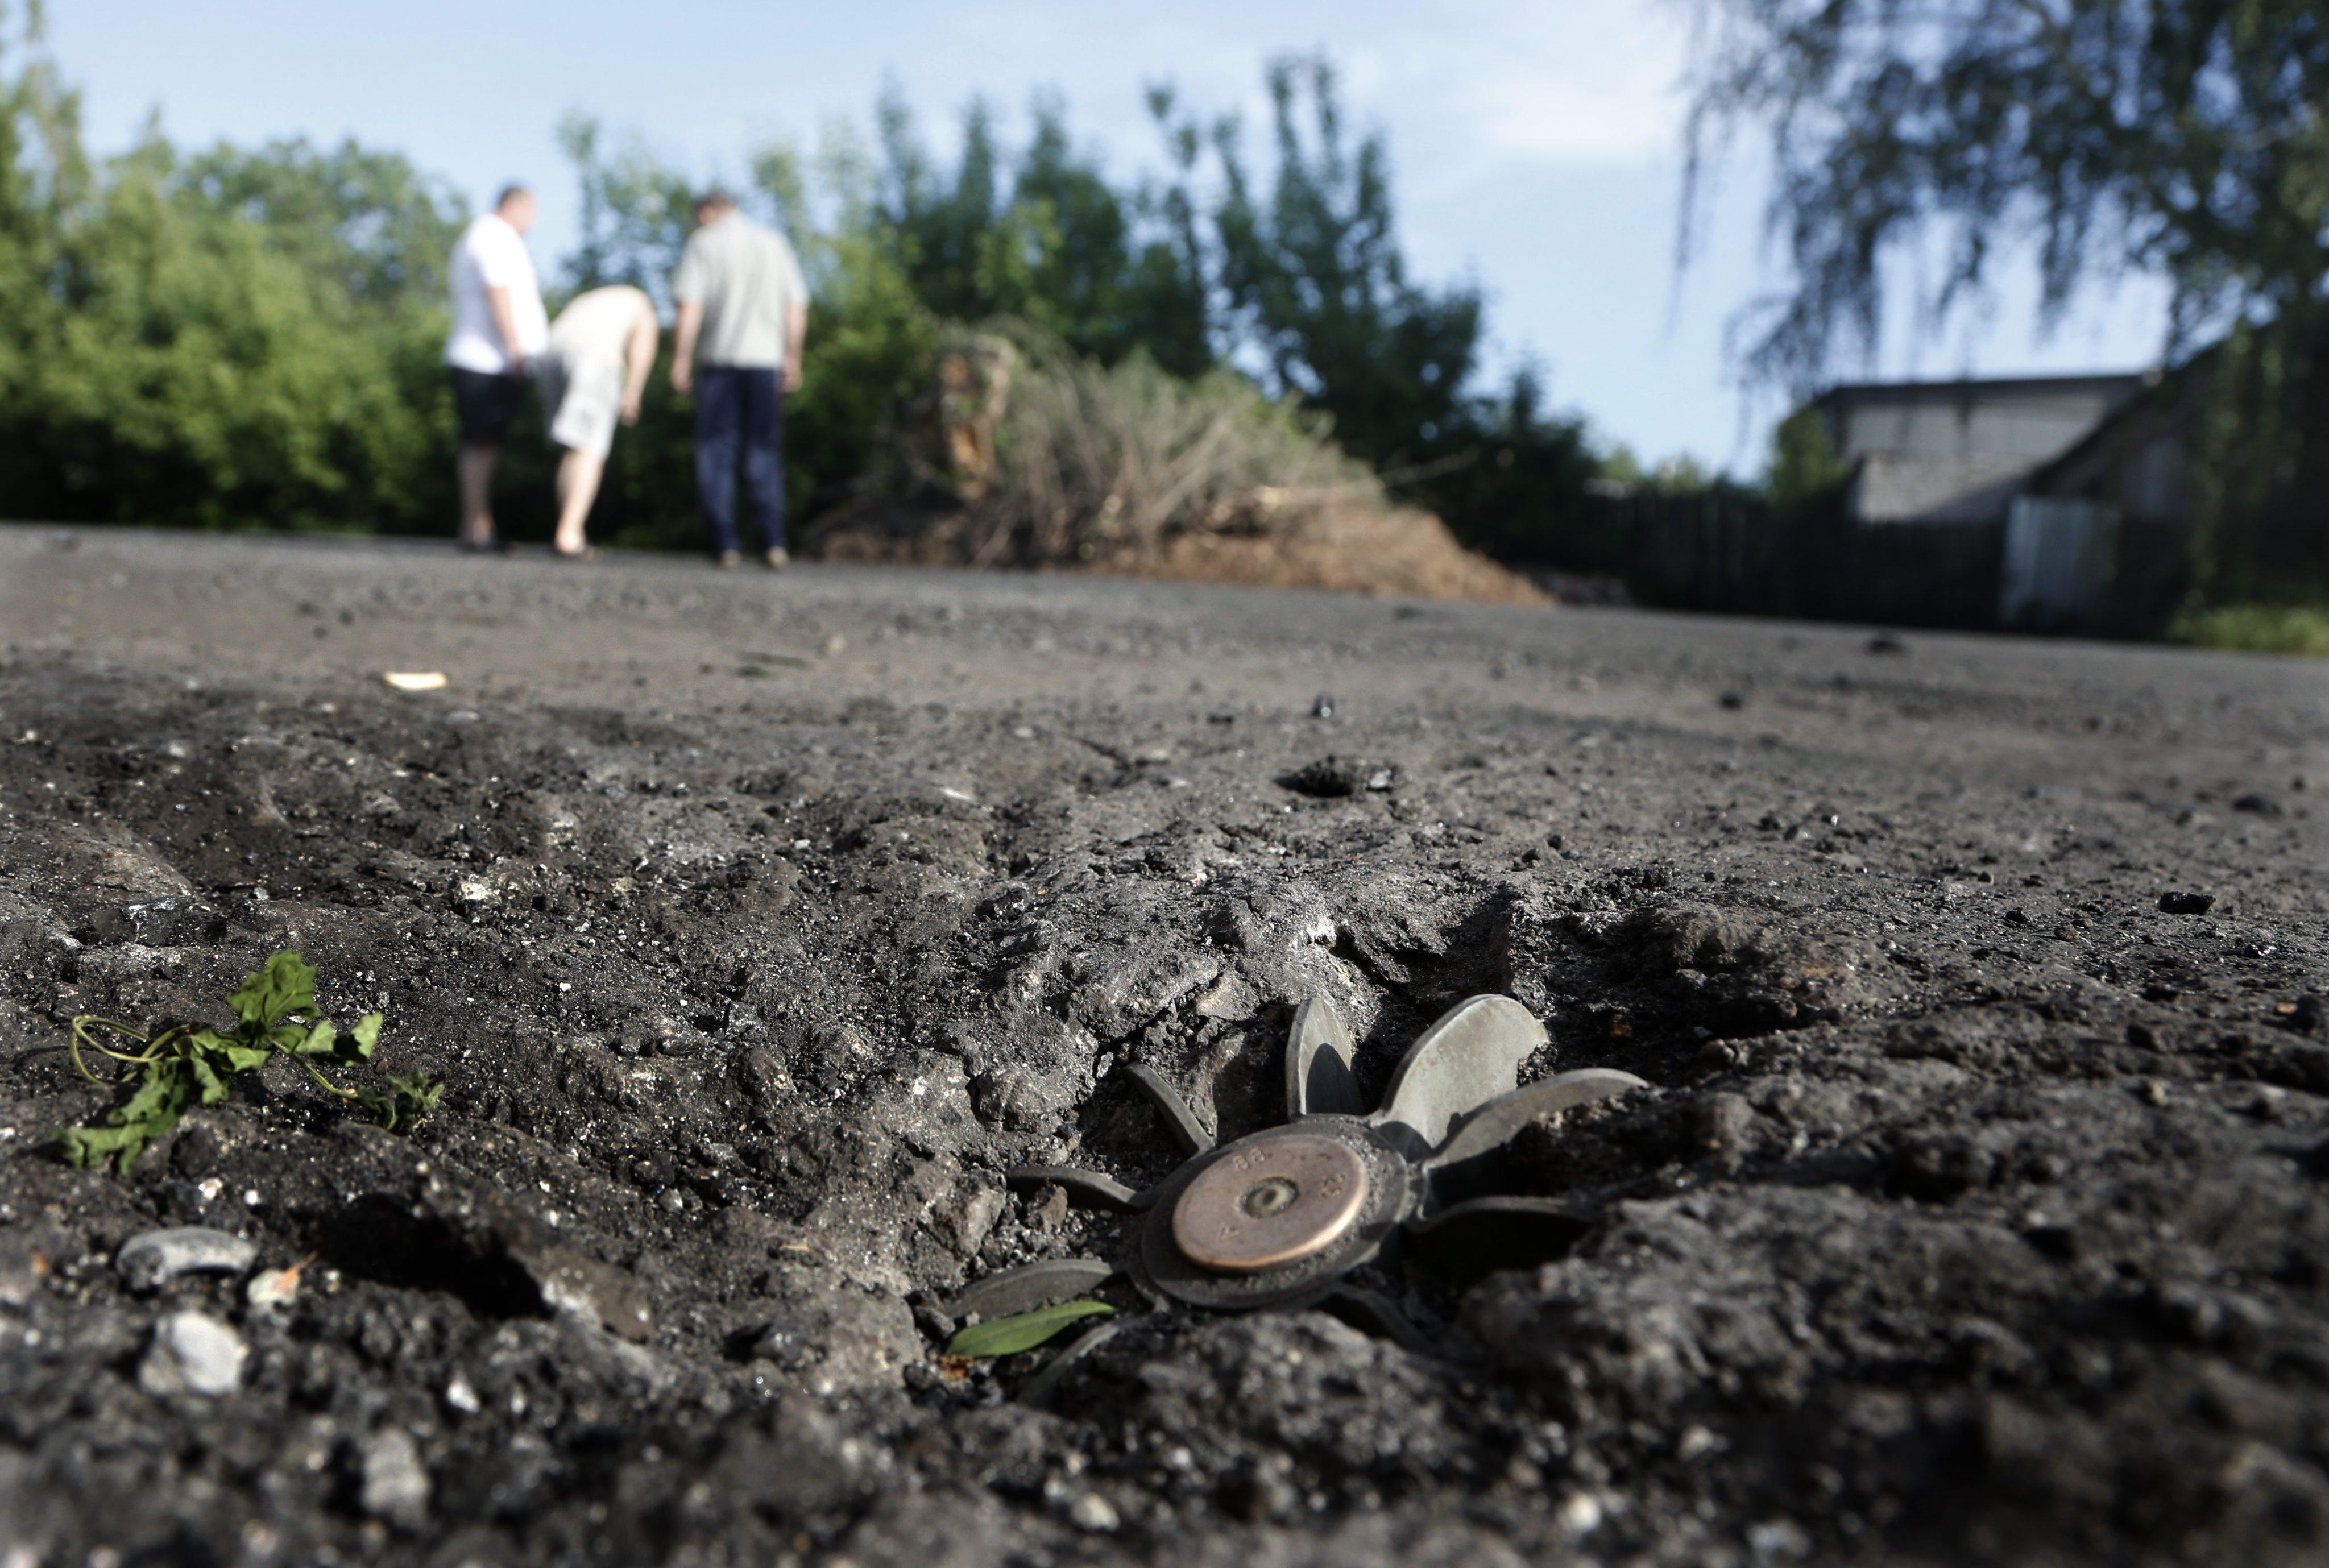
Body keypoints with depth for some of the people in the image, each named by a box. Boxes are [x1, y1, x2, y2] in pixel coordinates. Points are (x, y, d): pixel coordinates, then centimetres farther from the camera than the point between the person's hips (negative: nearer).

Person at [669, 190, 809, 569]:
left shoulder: (703, 243, 2)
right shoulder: (775, 243, 12)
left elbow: (690, 306, -8)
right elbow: (798, 307, 7)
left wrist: (681, 359, -6)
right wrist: (792, 358, 11)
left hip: (718, 357, -2)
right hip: (766, 356, 2)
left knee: (716, 451, 4)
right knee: (764, 450, 7)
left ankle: (724, 543, -1)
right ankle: (773, 541, -3)